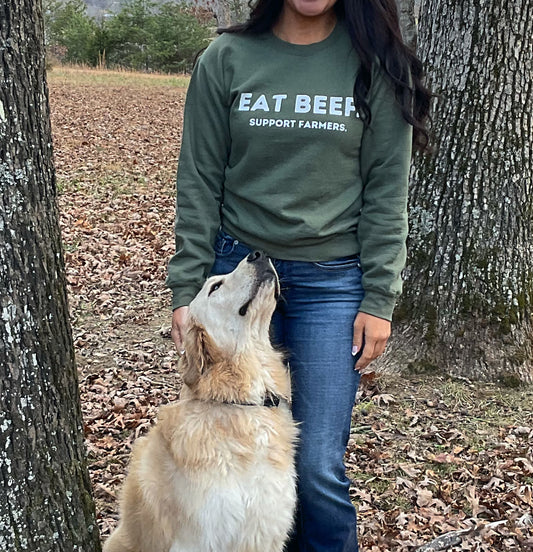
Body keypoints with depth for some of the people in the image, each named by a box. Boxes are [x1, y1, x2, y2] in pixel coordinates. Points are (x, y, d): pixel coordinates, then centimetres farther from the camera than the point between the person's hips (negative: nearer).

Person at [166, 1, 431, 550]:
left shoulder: (376, 62, -1)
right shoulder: (225, 59, 0)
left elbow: (387, 191, -1)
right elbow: (199, 185, 2)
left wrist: (379, 298, -5)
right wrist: (186, 289, -1)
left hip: (332, 282, -1)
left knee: (318, 468, -4)